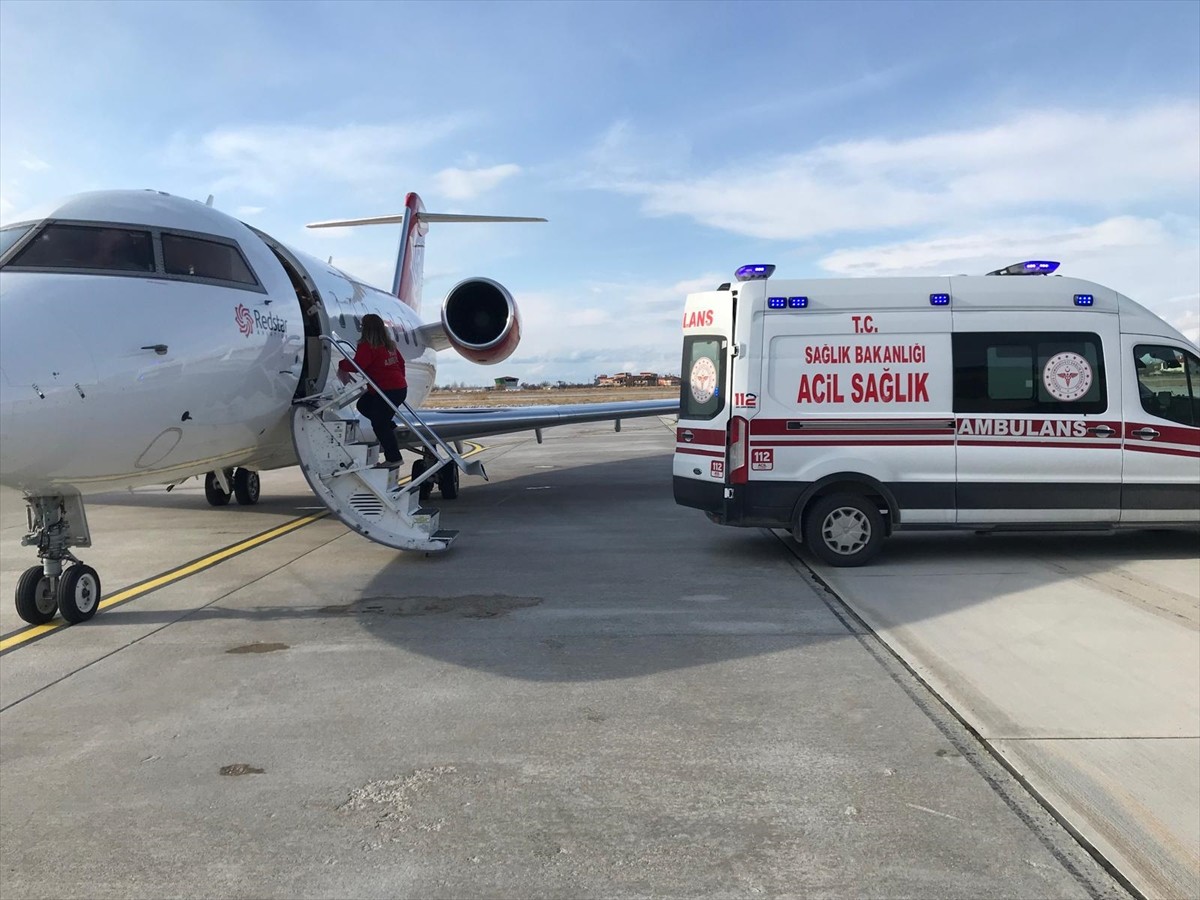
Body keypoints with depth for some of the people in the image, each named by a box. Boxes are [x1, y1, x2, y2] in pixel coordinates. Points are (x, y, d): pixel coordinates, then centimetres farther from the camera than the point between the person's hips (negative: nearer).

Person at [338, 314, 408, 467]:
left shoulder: (367, 346, -15)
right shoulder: (389, 344, 11)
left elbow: (357, 365, -24)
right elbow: (401, 362, 19)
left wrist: (342, 364, -4)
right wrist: (399, 377, 33)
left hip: (387, 391, -9)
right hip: (399, 387, 9)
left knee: (378, 424, 1)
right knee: (363, 404, 21)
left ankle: (393, 457, 4)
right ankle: (389, 427, 17)